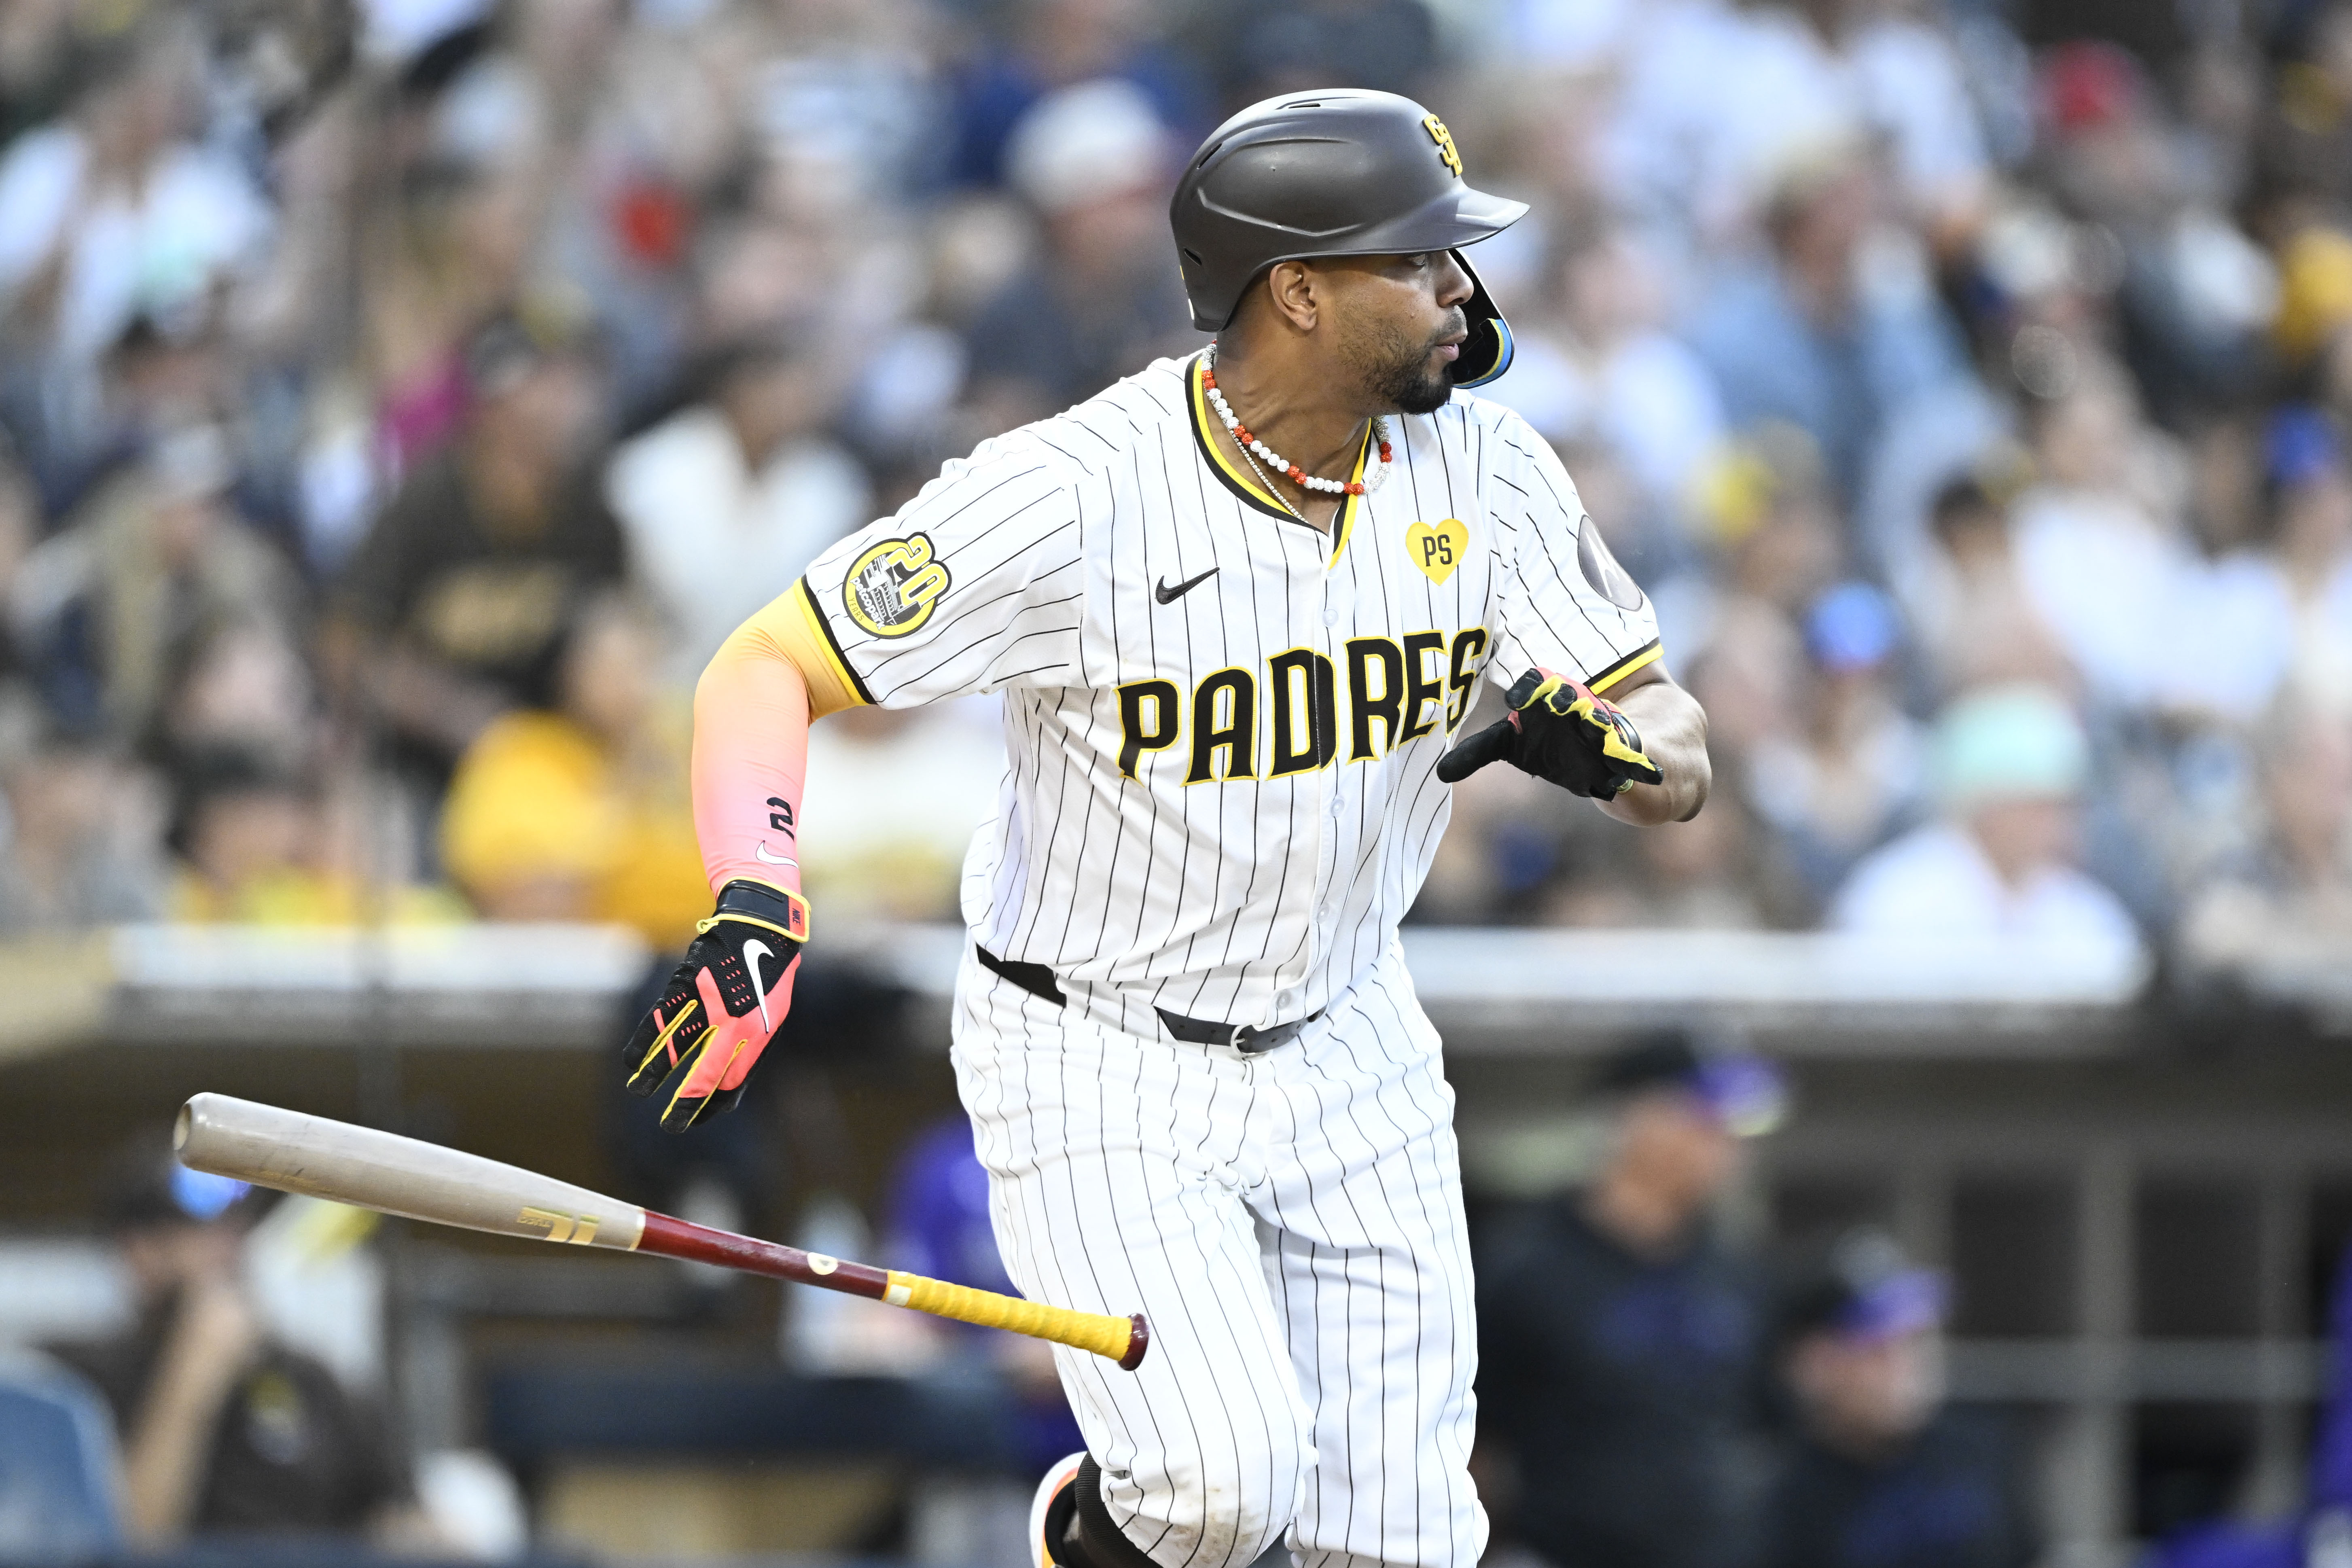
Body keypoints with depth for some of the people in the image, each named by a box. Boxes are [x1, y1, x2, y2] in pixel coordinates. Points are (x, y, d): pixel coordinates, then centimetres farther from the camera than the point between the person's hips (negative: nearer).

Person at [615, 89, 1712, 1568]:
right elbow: (766, 668, -17)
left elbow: (1680, 758, -4)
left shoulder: (1483, 472, -7)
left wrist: (1607, 746, -28)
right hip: (1098, 1066, -5)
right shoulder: (1069, 495, -22)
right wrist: (755, 910, -33)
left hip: (1349, 1051, 5)